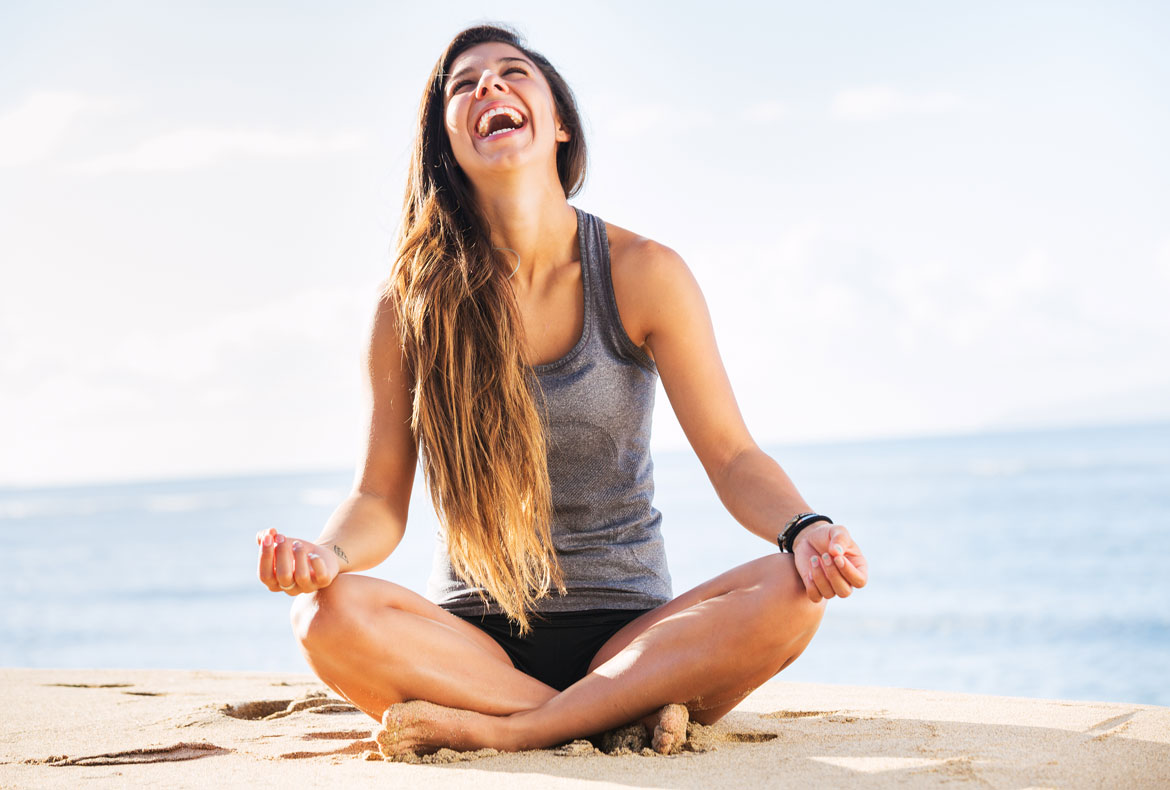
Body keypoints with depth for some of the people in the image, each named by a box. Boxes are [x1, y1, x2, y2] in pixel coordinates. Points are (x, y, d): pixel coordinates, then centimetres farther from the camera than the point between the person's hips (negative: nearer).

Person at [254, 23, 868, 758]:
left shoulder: (643, 273, -2)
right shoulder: (411, 305, 0)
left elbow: (733, 457, -4)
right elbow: (381, 499, 1)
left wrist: (804, 528, -26)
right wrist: (328, 553, -23)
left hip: (628, 630, 0)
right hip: (473, 637, 0)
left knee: (790, 595, -29)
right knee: (330, 614, -31)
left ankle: (499, 729, -28)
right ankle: (623, 715, -25)